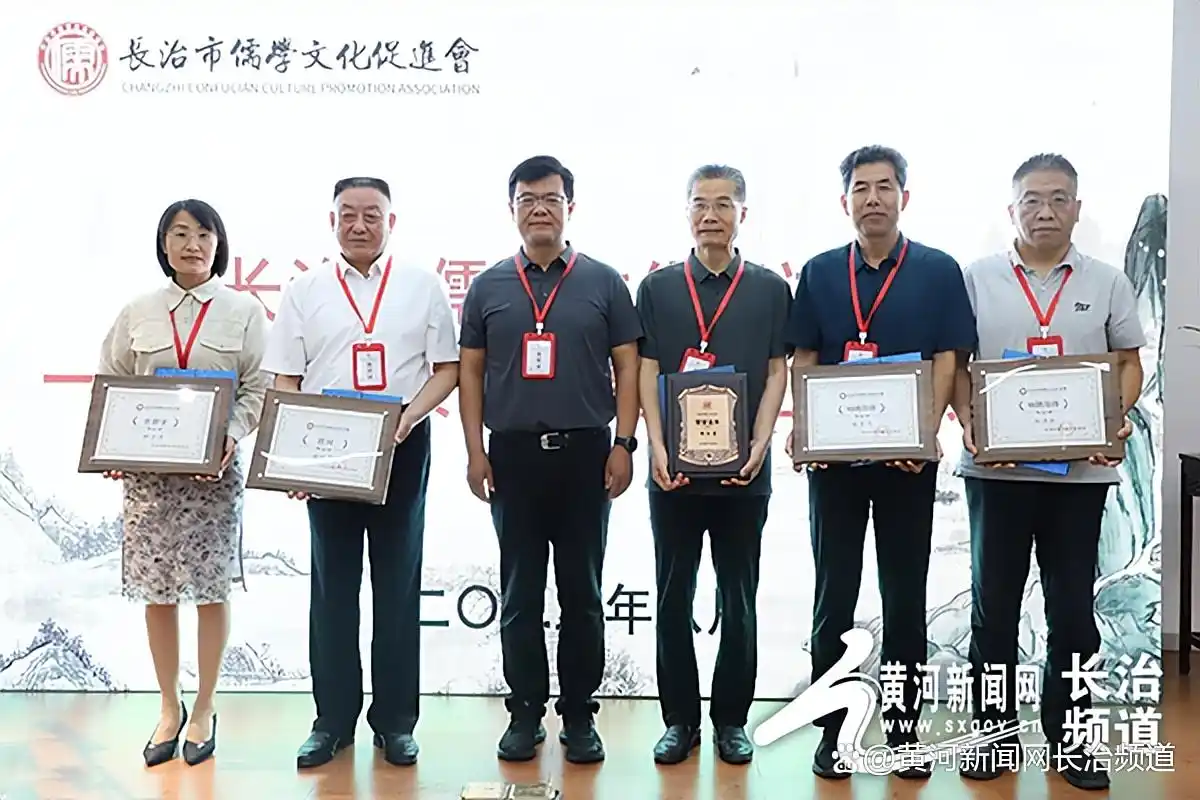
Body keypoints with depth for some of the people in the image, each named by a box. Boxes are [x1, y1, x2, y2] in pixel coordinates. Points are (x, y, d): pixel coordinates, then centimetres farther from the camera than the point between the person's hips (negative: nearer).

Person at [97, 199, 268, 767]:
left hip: (214, 467, -2)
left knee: (211, 590, 3)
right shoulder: (137, 314, 8)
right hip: (147, 467, 2)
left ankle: (204, 709, 19)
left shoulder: (244, 311, 4)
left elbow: (259, 389, 0)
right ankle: (169, 707, 23)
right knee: (157, 591, 6)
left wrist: (230, 435, -16)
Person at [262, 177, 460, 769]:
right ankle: (333, 720, 18)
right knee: (332, 588, 7)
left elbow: (447, 369, 3)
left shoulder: (422, 286, 6)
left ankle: (394, 720, 17)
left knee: (398, 587, 6)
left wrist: (410, 413, -14)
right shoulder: (304, 291, 7)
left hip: (402, 449, 0)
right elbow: (285, 380, 5)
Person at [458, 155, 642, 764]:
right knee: (519, 595, 8)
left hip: (584, 452, -1)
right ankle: (525, 711, 20)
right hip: (512, 455, 1)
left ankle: (579, 715, 18)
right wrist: (475, 452, 1)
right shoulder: (488, 287, 8)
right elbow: (470, 372, 8)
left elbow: (627, 366, 3)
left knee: (582, 592, 6)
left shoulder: (603, 282, 4)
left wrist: (623, 445, -4)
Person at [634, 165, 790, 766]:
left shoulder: (770, 289, 6)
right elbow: (646, 373, 2)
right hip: (674, 468, 0)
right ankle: (679, 718, 19)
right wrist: (658, 448, -9)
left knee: (738, 599, 8)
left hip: (743, 470, 0)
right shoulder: (658, 287, 6)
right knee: (673, 596, 7)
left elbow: (777, 373, 3)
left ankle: (731, 719, 20)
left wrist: (760, 445, -10)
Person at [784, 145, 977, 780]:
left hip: (908, 458, -1)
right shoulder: (819, 273, 6)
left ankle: (904, 730, 20)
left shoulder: (938, 271, 1)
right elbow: (801, 361, 5)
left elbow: (948, 362, -3)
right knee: (834, 596, 7)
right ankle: (831, 732, 17)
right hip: (834, 457, 1)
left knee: (906, 596, 8)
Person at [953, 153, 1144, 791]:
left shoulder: (1107, 283, 7)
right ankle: (994, 732, 21)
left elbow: (1128, 362, 9)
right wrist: (968, 424, -13)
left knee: (1073, 606, 8)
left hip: (1081, 468, 1)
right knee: (994, 603, 8)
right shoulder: (976, 279, 3)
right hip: (997, 466, -1)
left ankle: (1069, 737, 23)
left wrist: (1117, 420, -9)